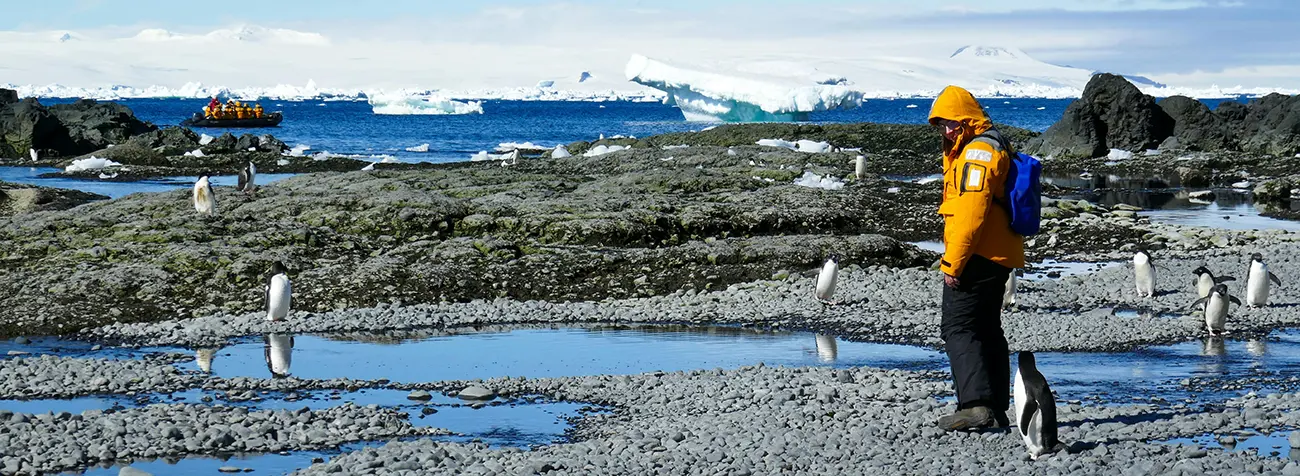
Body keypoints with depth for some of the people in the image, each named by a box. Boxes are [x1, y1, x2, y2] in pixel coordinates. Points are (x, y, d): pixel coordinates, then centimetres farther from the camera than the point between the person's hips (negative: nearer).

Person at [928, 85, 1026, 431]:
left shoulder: (978, 151, -14)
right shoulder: (994, 146, 21)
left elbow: (971, 212, -22)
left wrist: (953, 263, -21)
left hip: (977, 258, -11)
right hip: (999, 257, 11)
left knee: (958, 328, -11)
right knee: (987, 330, 15)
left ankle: (975, 404, -20)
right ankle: (996, 410, 18)